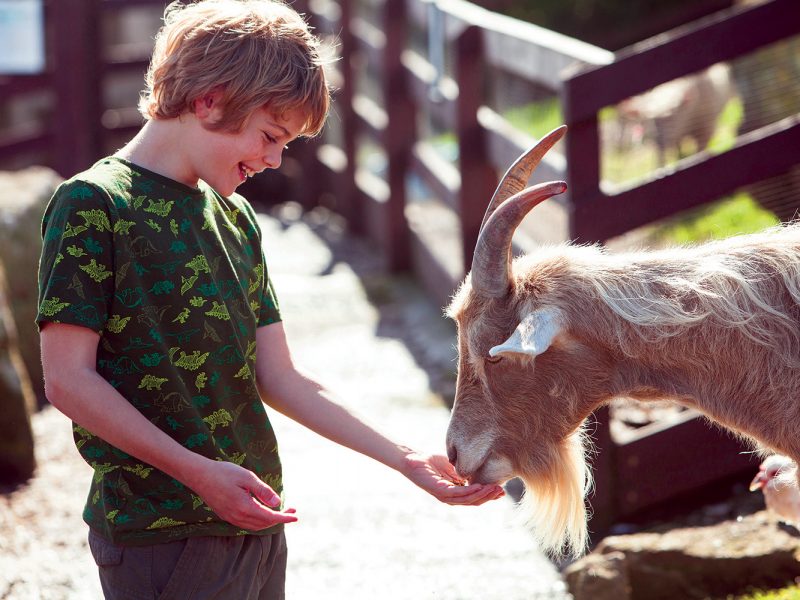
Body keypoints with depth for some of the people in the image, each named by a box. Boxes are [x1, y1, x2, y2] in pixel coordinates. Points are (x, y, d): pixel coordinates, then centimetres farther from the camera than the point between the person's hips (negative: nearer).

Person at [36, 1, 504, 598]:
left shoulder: (234, 216, 13)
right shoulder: (94, 205, -10)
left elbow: (279, 378, 13)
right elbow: (68, 379, -15)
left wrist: (406, 459, 6)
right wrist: (199, 473, -19)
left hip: (254, 521, 7)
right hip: (162, 534, -7)